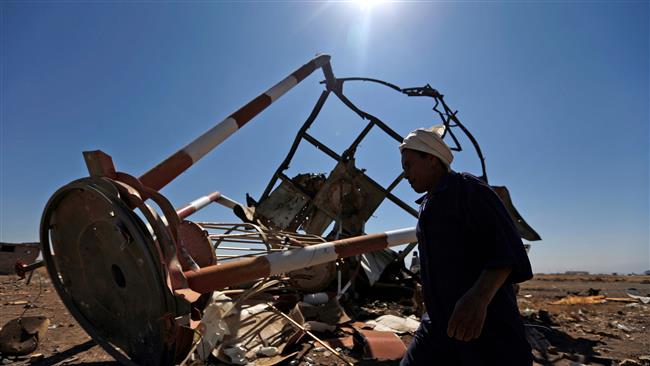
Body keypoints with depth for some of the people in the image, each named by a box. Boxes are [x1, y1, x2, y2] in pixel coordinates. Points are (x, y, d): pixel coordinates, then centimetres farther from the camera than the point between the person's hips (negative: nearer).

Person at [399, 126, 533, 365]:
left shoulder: (469, 189, -8)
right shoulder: (428, 205, 16)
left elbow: (507, 249, -19)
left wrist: (479, 297, -34)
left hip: (486, 322, -7)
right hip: (439, 323, 7)